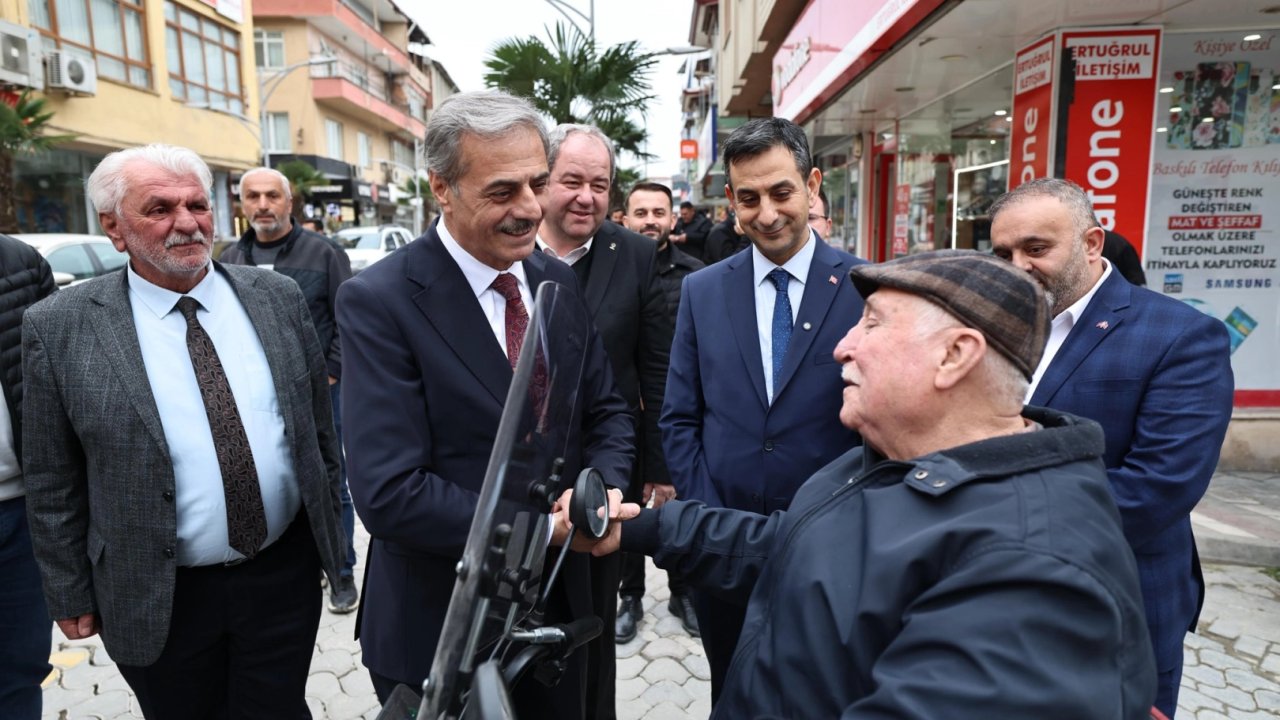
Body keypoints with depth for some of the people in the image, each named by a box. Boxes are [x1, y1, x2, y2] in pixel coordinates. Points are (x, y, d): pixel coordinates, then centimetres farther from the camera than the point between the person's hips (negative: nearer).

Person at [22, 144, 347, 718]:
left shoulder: (277, 298, -2)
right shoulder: (60, 327, -8)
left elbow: (320, 427, 6)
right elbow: (52, 483, -2)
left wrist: (329, 530, 10)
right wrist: (71, 595, 3)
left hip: (285, 576, 2)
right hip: (158, 602, -1)